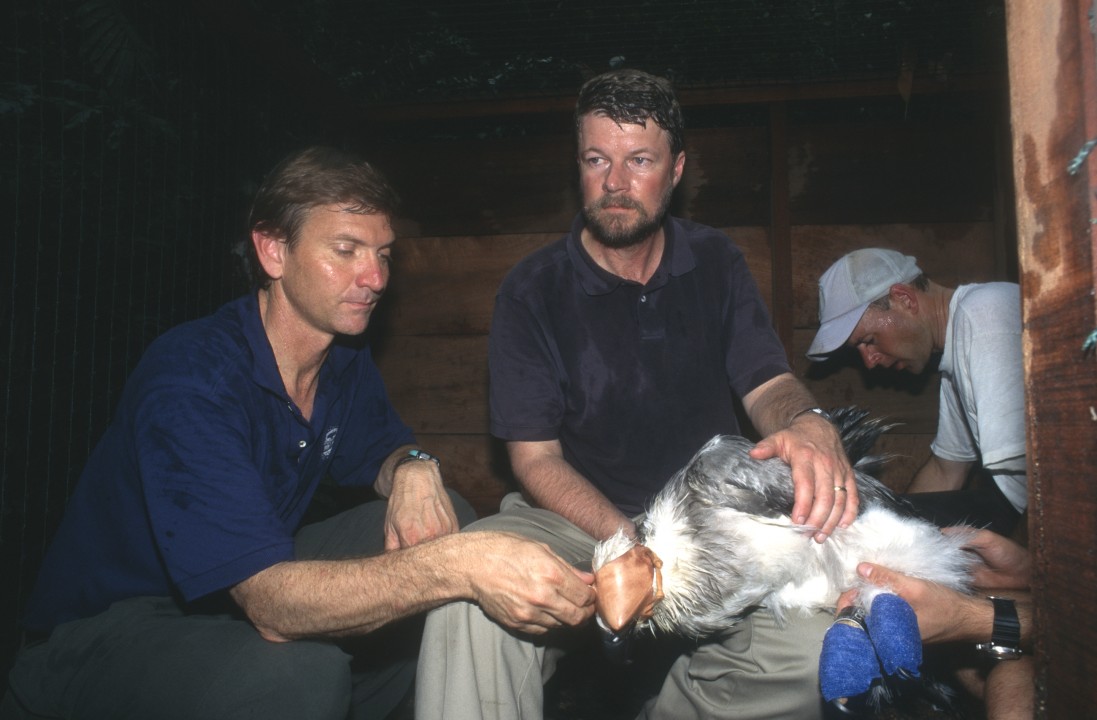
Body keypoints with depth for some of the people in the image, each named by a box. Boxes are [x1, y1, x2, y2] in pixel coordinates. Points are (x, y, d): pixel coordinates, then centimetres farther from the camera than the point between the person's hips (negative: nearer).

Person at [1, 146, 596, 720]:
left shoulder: (346, 355, -3)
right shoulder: (190, 379, -28)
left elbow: (379, 450, 12)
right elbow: (272, 604, -37)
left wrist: (414, 468, -13)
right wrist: (457, 565, -49)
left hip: (254, 583, 8)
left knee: (445, 518, -2)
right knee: (299, 672, -37)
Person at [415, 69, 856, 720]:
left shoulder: (715, 263, 5)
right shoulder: (533, 291, -4)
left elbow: (767, 385, -1)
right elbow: (536, 456, -7)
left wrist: (809, 424, -29)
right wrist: (632, 545, -25)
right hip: (578, 516, -2)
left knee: (811, 650, -24)